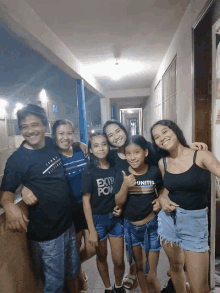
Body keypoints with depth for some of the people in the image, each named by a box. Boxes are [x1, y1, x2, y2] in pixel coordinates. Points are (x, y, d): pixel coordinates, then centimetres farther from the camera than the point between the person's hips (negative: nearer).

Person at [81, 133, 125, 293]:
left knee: (119, 261, 9)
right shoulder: (89, 171, -12)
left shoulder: (115, 167, -4)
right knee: (102, 257, 18)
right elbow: (86, 201, -11)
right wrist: (91, 230, -11)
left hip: (116, 218, 2)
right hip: (98, 219, -2)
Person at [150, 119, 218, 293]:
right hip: (168, 219, 4)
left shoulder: (201, 156, -11)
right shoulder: (162, 163, 2)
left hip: (195, 221, -3)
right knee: (175, 266, 22)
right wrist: (163, 199, -5)